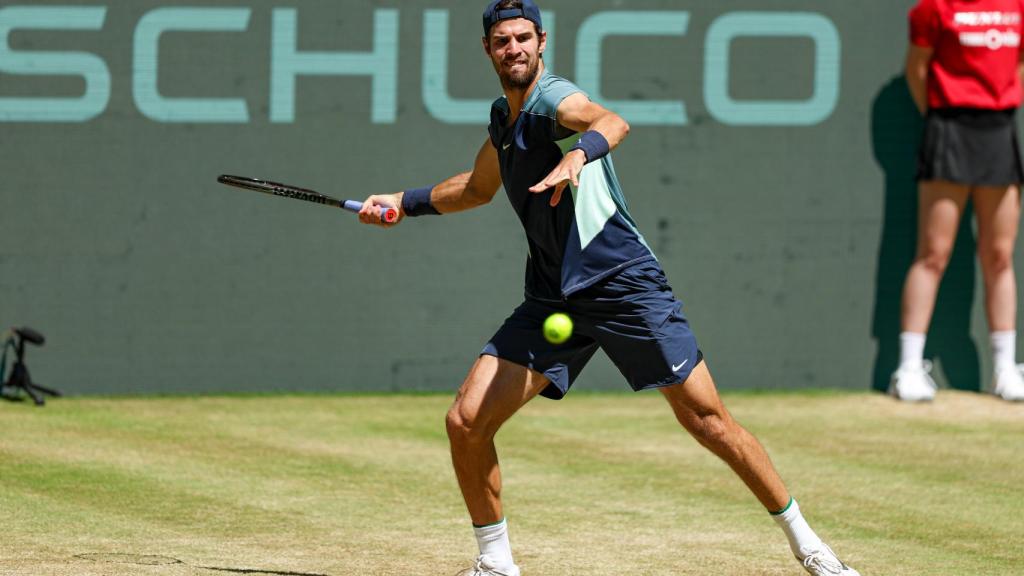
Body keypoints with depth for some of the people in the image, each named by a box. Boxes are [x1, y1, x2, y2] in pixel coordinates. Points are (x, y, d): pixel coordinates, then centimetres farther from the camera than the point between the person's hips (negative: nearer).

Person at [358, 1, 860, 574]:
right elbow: (478, 188, 33)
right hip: (553, 300, 7)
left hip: (627, 285, -7)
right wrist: (405, 202, 29)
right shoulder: (503, 117, 12)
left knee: (708, 420, -6)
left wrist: (577, 154, -58)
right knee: (466, 423, -6)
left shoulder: (553, 98, -13)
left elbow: (612, 123, -38)